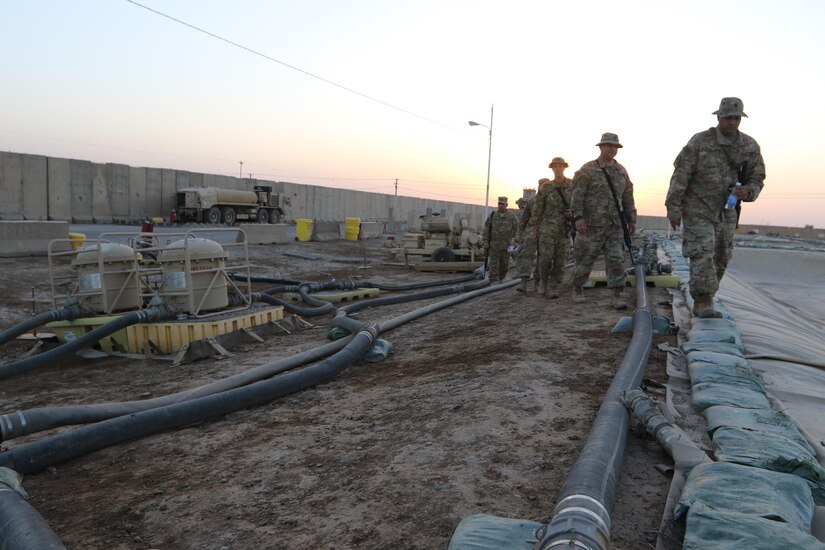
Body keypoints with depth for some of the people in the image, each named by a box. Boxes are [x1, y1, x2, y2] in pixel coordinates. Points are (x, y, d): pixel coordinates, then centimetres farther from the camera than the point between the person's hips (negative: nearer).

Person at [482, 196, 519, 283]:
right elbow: (486, 229, 2)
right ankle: (494, 282, -7)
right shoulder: (492, 215, 2)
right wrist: (485, 242, -4)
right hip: (494, 245, -1)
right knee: (494, 264, -6)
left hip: (506, 246, 1)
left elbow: (516, 229, 5)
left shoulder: (511, 216, 0)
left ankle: (500, 279, 30)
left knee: (504, 265, 9)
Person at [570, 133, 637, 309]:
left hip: (615, 226, 4)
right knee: (585, 260, 6)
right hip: (592, 225, -4)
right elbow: (577, 195, -9)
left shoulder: (621, 172, 14)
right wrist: (578, 216, -20)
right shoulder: (587, 170, -2)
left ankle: (617, 295, -1)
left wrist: (631, 220, 14)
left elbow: (628, 198, 18)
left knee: (616, 259, -4)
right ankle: (577, 289, 25)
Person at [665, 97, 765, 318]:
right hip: (698, 209, -5)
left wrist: (748, 192, -14)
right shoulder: (700, 142, -11)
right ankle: (703, 302, -16)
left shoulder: (750, 146, 2)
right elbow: (680, 176, -10)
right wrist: (673, 208, -13)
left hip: (726, 211, 5)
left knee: (721, 258, 9)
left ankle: (702, 301, 23)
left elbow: (757, 178, 9)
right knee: (702, 253, -15)